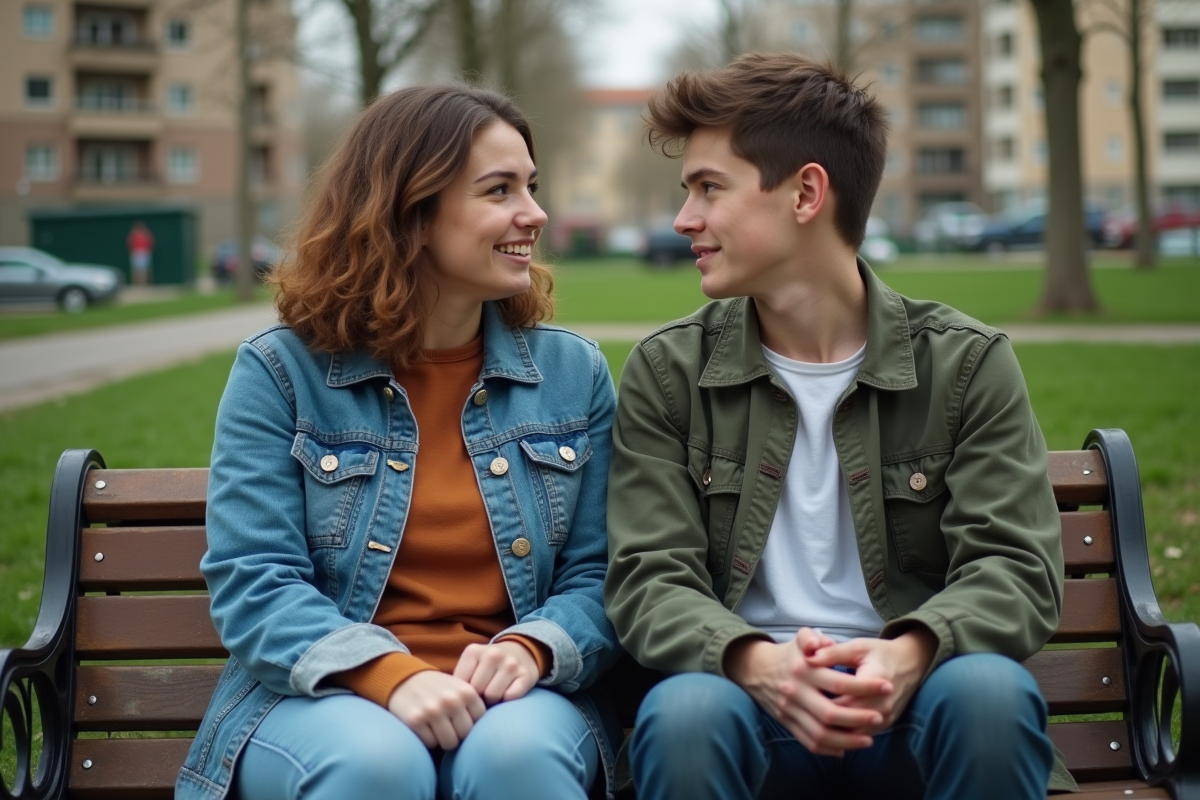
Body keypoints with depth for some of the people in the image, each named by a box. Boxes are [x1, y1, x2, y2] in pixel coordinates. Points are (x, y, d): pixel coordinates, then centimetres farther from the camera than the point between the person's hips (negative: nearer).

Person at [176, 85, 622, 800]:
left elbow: (596, 577, 7)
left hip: (515, 695, 1)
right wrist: (390, 674, -23)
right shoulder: (280, 372, 1)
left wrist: (530, 649, -16)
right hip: (322, 695, -1)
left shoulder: (575, 374, 10)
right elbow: (254, 583, -6)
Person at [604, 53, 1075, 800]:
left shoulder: (968, 364, 5)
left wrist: (911, 652, -27)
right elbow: (650, 578, -2)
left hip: (911, 700, 1)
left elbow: (1018, 569, -3)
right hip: (756, 695, 0)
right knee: (683, 712, -34)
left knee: (991, 690, -33)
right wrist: (754, 661, -25)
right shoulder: (667, 371, 7)